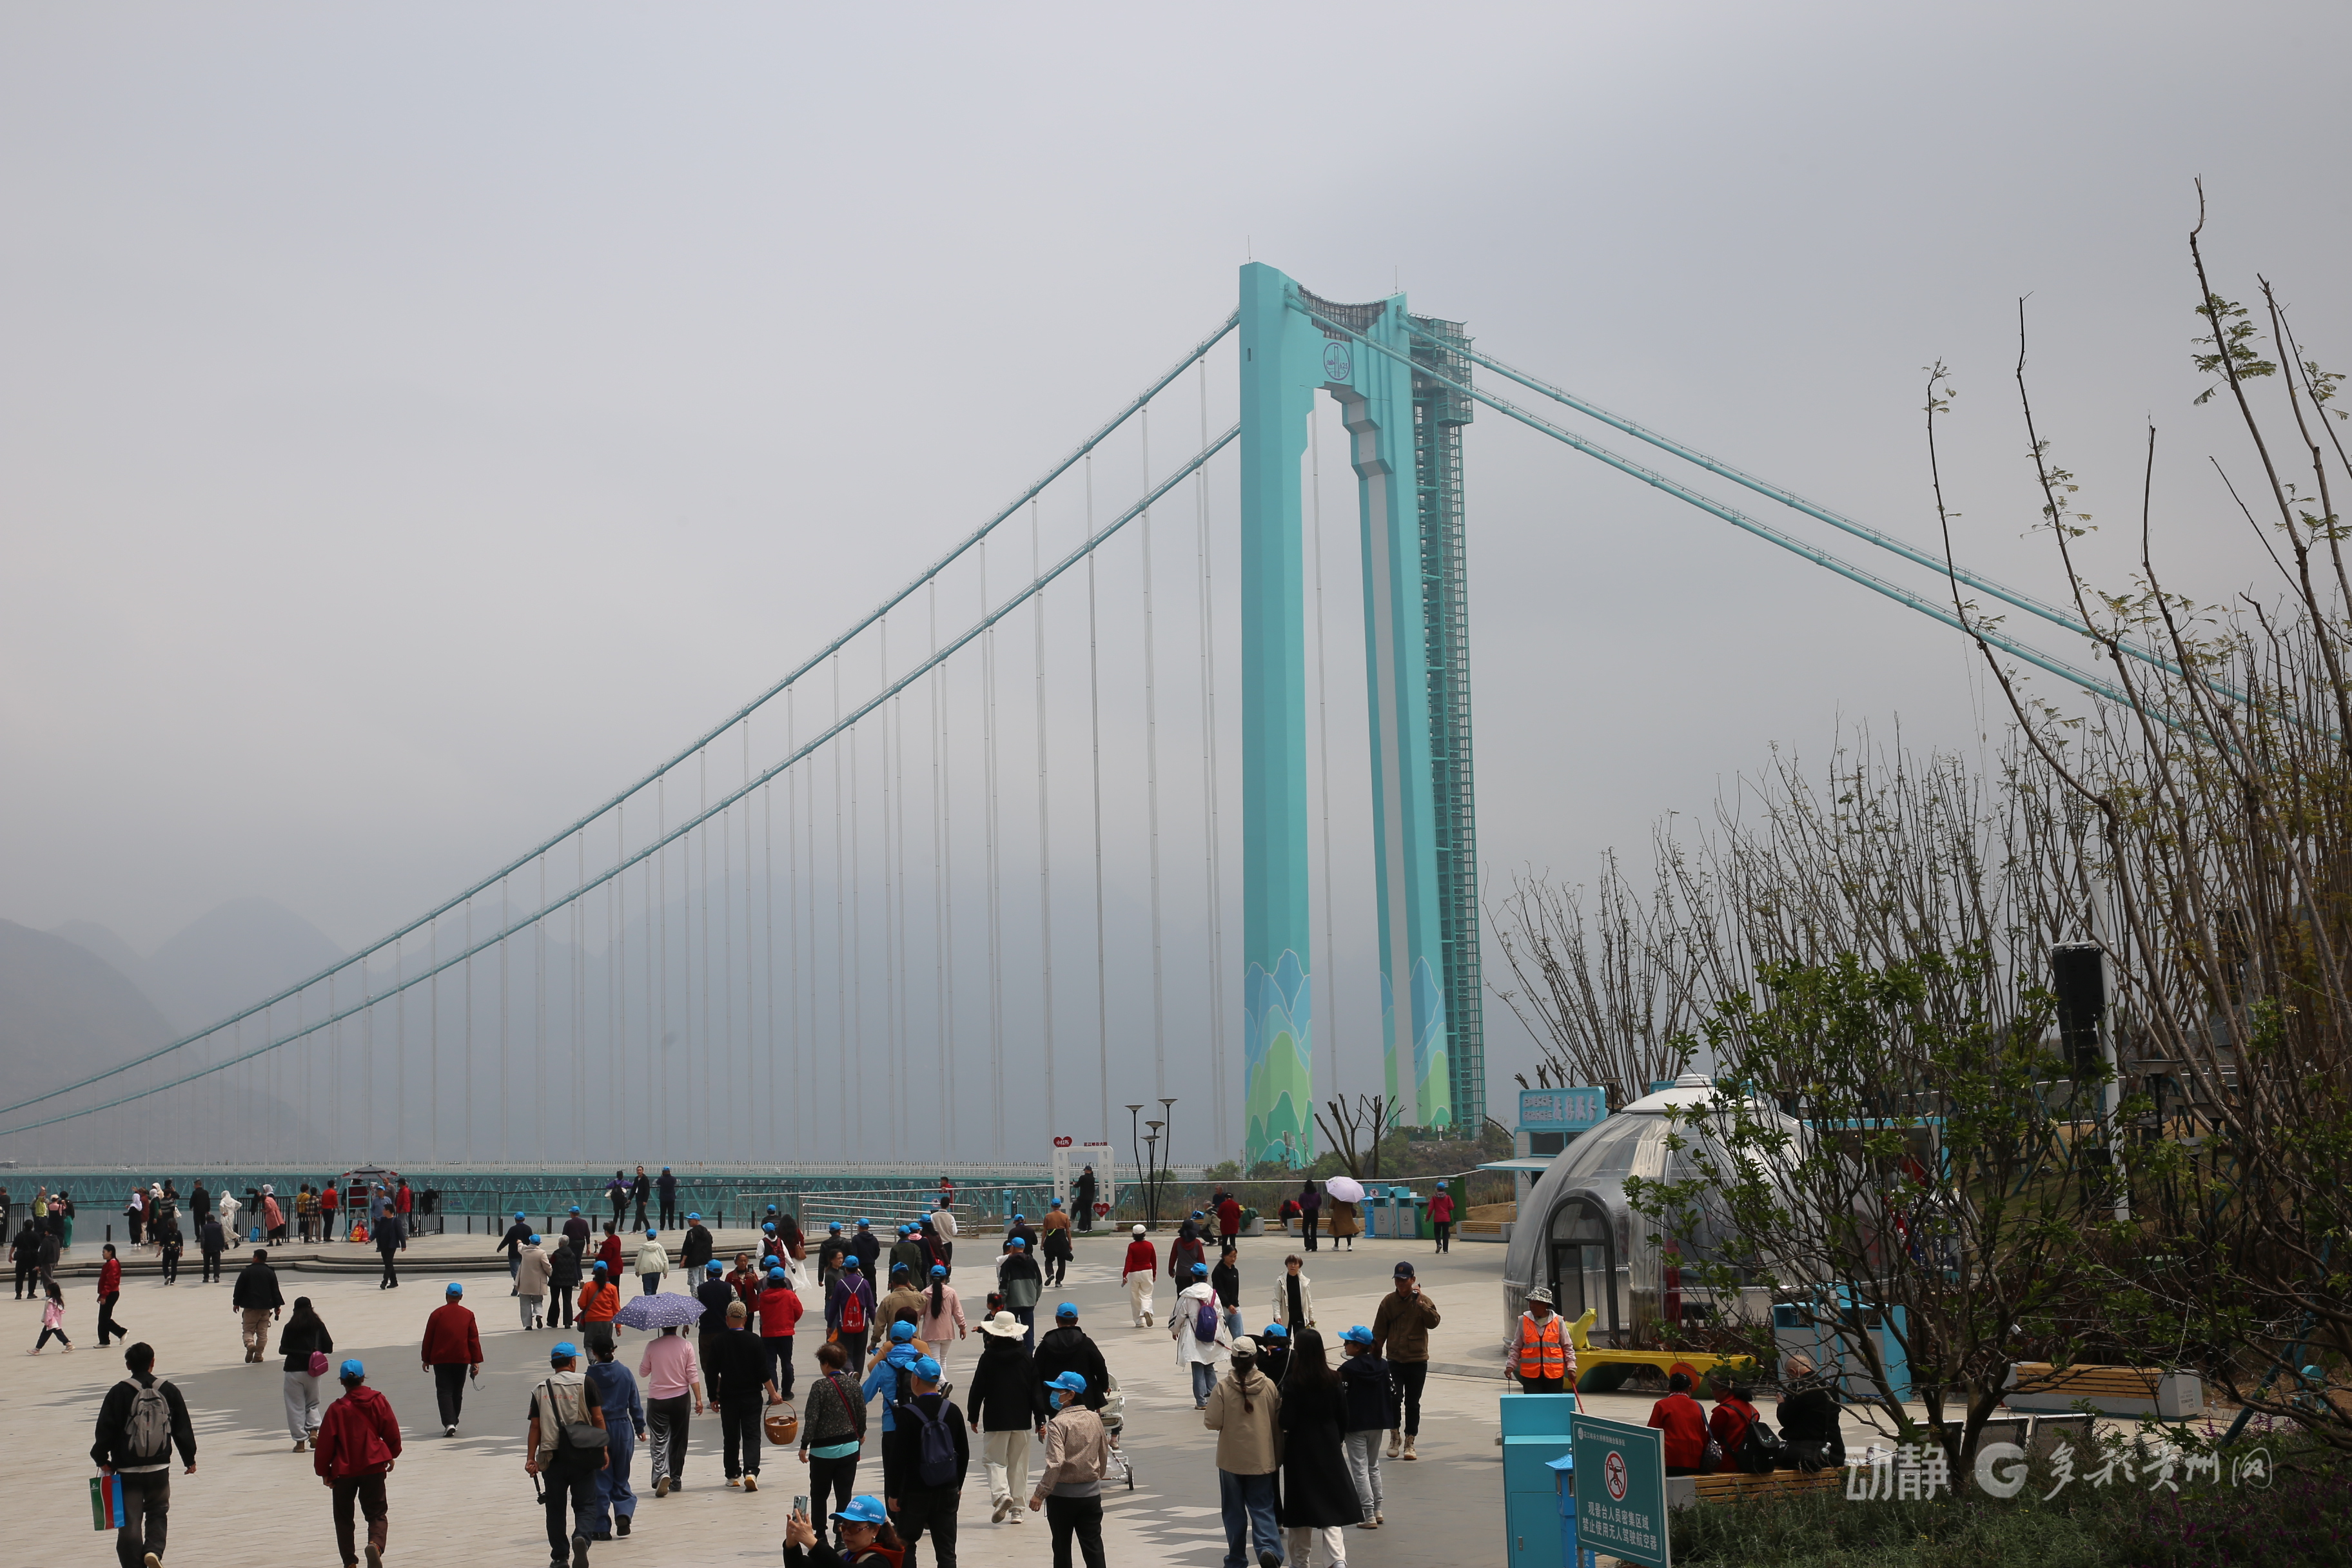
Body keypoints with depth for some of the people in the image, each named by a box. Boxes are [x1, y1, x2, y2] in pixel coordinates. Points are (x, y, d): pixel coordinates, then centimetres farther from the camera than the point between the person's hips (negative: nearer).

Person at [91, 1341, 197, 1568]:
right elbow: (183, 1430, 7)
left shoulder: (119, 1393, -7)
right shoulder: (169, 1392, 1)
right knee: (158, 1514, 17)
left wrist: (102, 1460, 6)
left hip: (127, 1471, -2)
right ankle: (153, 1549, -6)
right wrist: (190, 1459, 18)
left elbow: (105, 1431, -7)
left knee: (130, 1522, 4)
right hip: (160, 1469, 2)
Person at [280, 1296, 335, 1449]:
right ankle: (313, 1431, -4)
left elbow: (283, 1350, -2)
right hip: (312, 1369, 2)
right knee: (312, 1403, 17)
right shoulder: (318, 1325, -2)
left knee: (296, 1406, 6)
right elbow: (329, 1348, -2)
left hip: (293, 1370, -2)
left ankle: (300, 1441, 5)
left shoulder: (290, 1327, -5)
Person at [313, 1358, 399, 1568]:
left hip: (344, 1470, -1)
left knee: (344, 1517, 14)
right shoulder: (378, 1401, -2)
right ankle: (376, 1544, -24)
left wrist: (324, 1471, 7)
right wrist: (392, 1455, 21)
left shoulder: (337, 1409, -9)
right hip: (373, 1467, 1)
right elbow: (392, 1433, 4)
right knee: (376, 1513, 6)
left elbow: (326, 1443, -5)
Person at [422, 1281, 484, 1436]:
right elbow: (474, 1339, 1)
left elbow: (428, 1338, -1)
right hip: (462, 1359, 2)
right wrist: (476, 1361, 5)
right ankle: (453, 1422, 26)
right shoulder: (468, 1315, 0)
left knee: (444, 1391, -2)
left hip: (441, 1360, -2)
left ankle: (449, 1423, -19)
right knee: (457, 1392, 16)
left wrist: (426, 1359, 10)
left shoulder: (437, 1314, -5)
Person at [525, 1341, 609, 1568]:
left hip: (552, 1457, 2)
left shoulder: (540, 1389, 5)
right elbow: (598, 1418, -4)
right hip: (582, 1455, -2)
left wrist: (530, 1458, 4)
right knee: (584, 1504, 4)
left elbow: (535, 1427, 2)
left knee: (556, 1509, 12)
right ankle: (581, 1537, -23)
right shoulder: (584, 1383, -2)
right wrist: (603, 1449, 3)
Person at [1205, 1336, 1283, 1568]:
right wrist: (1278, 1457, 13)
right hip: (1262, 1459, 1)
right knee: (1262, 1508, 5)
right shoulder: (1269, 1386, -5)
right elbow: (1278, 1422, 2)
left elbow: (1212, 1422, -12)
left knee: (1234, 1511, 12)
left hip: (1231, 1459, -1)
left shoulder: (1223, 1387, -13)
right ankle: (1269, 1548, -18)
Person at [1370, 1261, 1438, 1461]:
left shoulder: (1423, 1301, -1)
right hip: (1394, 1360, 0)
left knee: (1413, 1403, 6)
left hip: (1417, 1361, 0)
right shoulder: (1388, 1301, 2)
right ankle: (1394, 1437, 11)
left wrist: (1420, 1302, -24)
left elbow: (1433, 1322, -18)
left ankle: (1410, 1442, 15)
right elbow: (1379, 1332, 6)